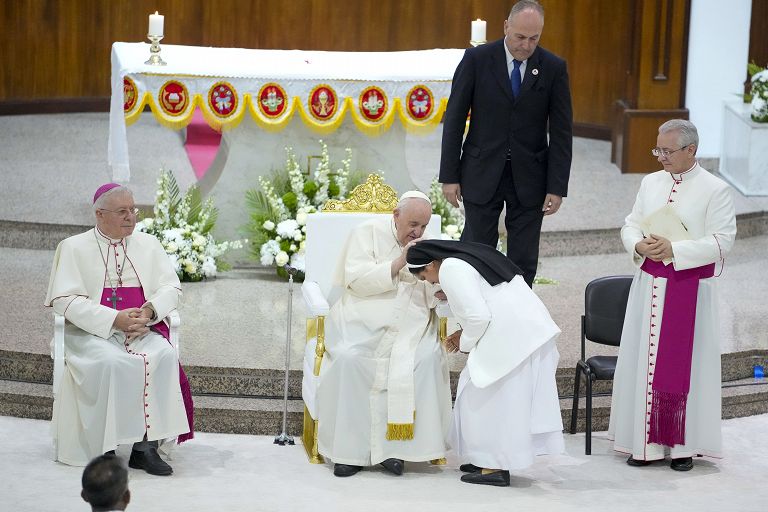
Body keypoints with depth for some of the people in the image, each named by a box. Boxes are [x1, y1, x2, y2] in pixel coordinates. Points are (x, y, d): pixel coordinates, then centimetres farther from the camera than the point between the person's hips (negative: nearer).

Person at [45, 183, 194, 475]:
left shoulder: (148, 244, 16)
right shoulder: (74, 248, 5)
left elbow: (171, 287, 9)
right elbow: (65, 299, -6)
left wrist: (149, 310, -14)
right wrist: (114, 319, -18)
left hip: (142, 330, 3)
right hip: (91, 332, -3)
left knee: (165, 356, -30)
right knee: (112, 362, -36)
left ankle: (146, 445, -29)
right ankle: (105, 448, -27)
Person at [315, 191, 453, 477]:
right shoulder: (368, 233, 4)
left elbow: (432, 297, 13)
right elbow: (356, 279, -9)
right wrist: (398, 264, -14)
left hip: (410, 323, 3)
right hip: (363, 320, -3)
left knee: (427, 358, -28)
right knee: (349, 359, -33)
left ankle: (393, 445, -21)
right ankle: (349, 449, -22)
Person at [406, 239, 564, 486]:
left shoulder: (450, 270, -8)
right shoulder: (470, 256, 21)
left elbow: (478, 316, -17)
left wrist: (465, 342, 1)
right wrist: (465, 332, 19)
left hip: (512, 337, -10)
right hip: (534, 327, 10)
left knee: (487, 395, 1)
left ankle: (495, 467, 3)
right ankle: (493, 462, 22)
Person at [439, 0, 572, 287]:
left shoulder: (554, 68, -1)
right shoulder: (477, 59, -5)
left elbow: (561, 132, 0)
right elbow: (454, 119, -2)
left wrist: (557, 187, -5)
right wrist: (449, 176, -5)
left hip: (529, 177, 1)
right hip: (482, 174, -1)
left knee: (524, 262, 5)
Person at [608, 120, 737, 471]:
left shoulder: (716, 190, -7)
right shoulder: (650, 183, 9)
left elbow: (721, 241, -12)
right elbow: (631, 225, 13)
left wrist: (674, 250, -20)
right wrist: (639, 245, -10)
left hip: (691, 289, -5)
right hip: (649, 284, 5)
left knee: (683, 364, -1)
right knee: (645, 360, 5)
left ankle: (683, 445, 8)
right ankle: (647, 442, 14)